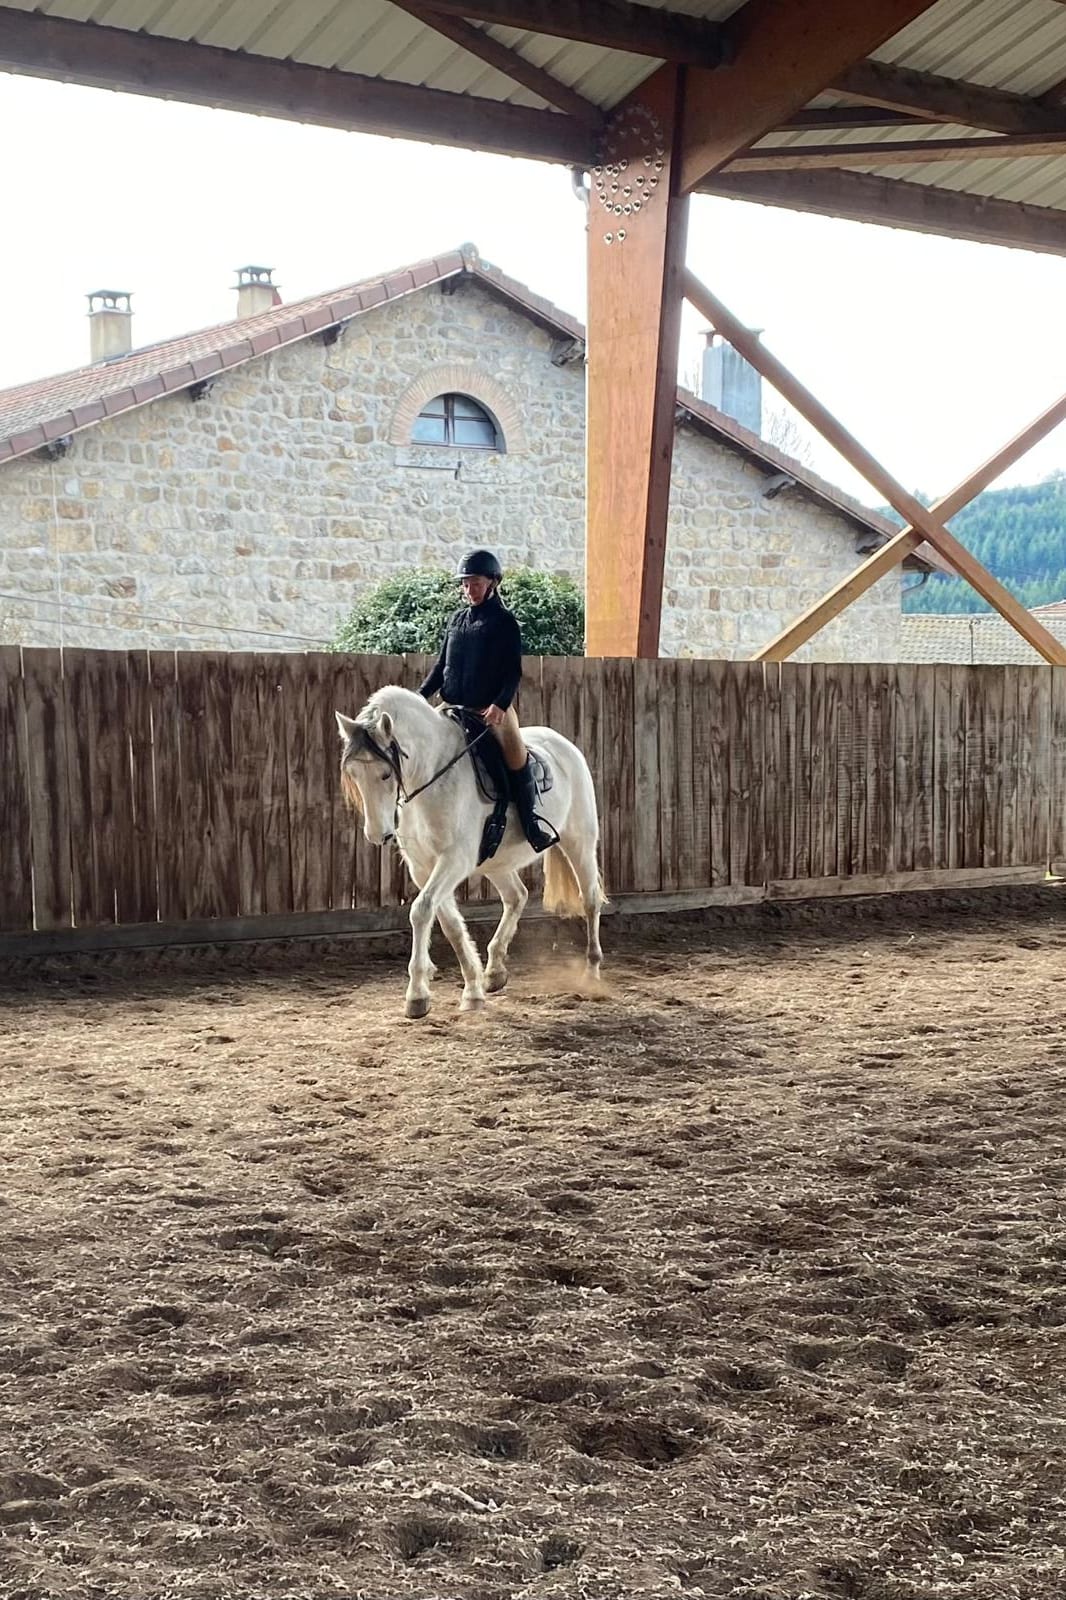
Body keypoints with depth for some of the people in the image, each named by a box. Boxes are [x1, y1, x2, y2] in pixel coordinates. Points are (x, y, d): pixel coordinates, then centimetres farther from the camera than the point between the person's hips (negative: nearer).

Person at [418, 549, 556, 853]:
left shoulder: (505, 622, -4)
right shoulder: (458, 619, 11)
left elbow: (514, 672, -9)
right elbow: (442, 665, 16)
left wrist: (500, 704, -25)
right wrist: (421, 695, 1)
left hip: (492, 710, -5)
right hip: (453, 708, 5)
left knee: (518, 763, -10)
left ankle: (533, 830, 1)